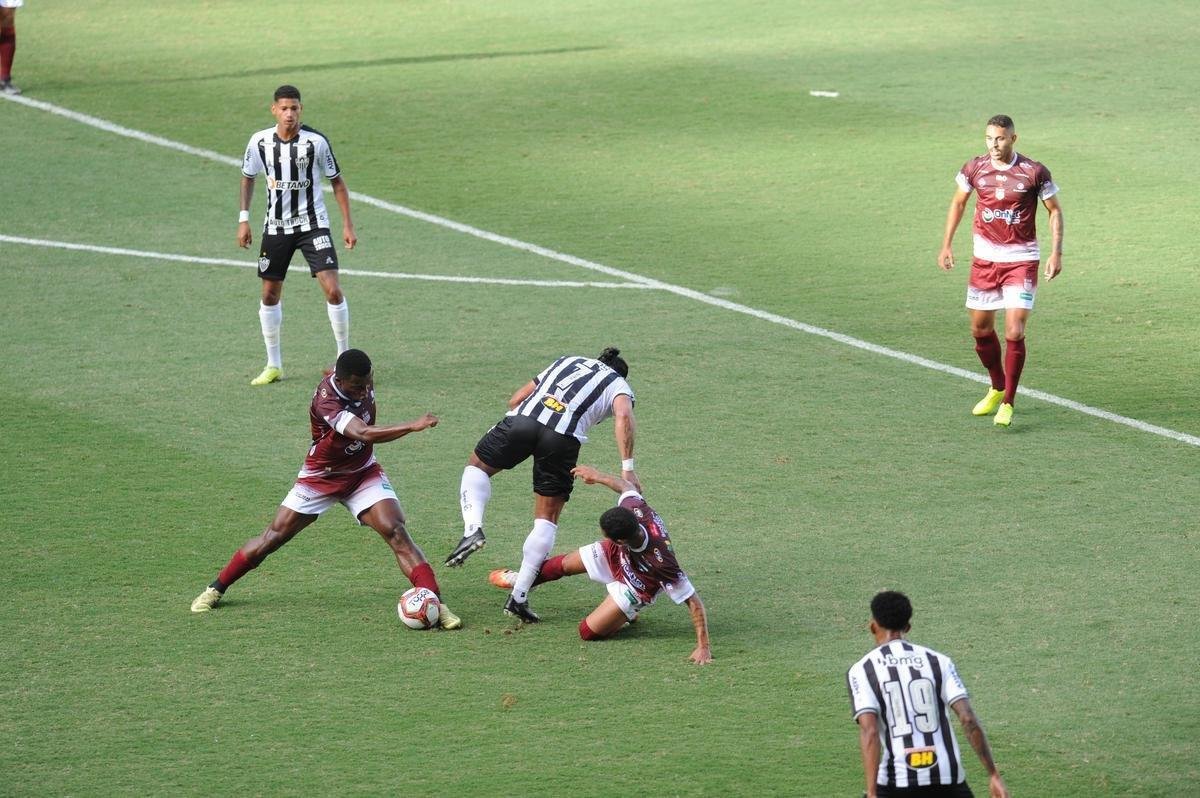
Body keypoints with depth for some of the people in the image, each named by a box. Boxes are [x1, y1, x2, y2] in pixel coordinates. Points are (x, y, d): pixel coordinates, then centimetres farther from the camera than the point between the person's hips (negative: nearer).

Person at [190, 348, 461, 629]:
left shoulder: (361, 381, -14)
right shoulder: (327, 401, -35)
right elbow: (363, 434, -50)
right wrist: (412, 427, -57)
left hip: (363, 474, 4)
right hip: (320, 478, -4)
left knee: (395, 531, -17)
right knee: (273, 537, 2)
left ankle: (436, 604, -21)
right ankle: (215, 590, 21)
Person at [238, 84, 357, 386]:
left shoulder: (316, 141, -13)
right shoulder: (260, 141, -6)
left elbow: (337, 181, -2)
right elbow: (248, 177, 11)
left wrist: (348, 224, -4)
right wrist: (243, 219, 5)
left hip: (313, 224, -3)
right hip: (276, 225, 3)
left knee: (332, 290, -14)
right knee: (270, 294, 6)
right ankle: (273, 365, 19)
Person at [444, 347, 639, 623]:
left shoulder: (567, 361, 35)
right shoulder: (620, 386, 25)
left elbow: (515, 400, 30)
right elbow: (623, 417, 1)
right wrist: (627, 468, -4)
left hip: (523, 416, 2)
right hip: (564, 436, -2)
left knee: (477, 466, 27)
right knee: (547, 519, 11)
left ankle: (473, 528, 0)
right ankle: (518, 597, 6)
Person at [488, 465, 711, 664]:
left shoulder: (662, 563, -49)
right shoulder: (634, 508, -37)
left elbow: (693, 601, -43)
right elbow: (626, 486, -12)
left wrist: (703, 647, -44)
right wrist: (598, 476, 2)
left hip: (634, 589, -5)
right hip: (613, 557, 5)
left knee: (589, 632, -11)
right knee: (563, 565, 22)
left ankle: (627, 616, 19)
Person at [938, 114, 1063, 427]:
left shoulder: (1034, 172, -11)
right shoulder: (974, 169, -2)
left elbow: (1055, 210, 0)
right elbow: (958, 203, 14)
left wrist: (1056, 252, -8)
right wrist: (946, 245, 9)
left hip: (1022, 260, -4)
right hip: (984, 258, 4)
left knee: (1014, 333, -13)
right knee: (980, 329, 11)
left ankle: (1008, 403, 0)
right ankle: (998, 388, 36)